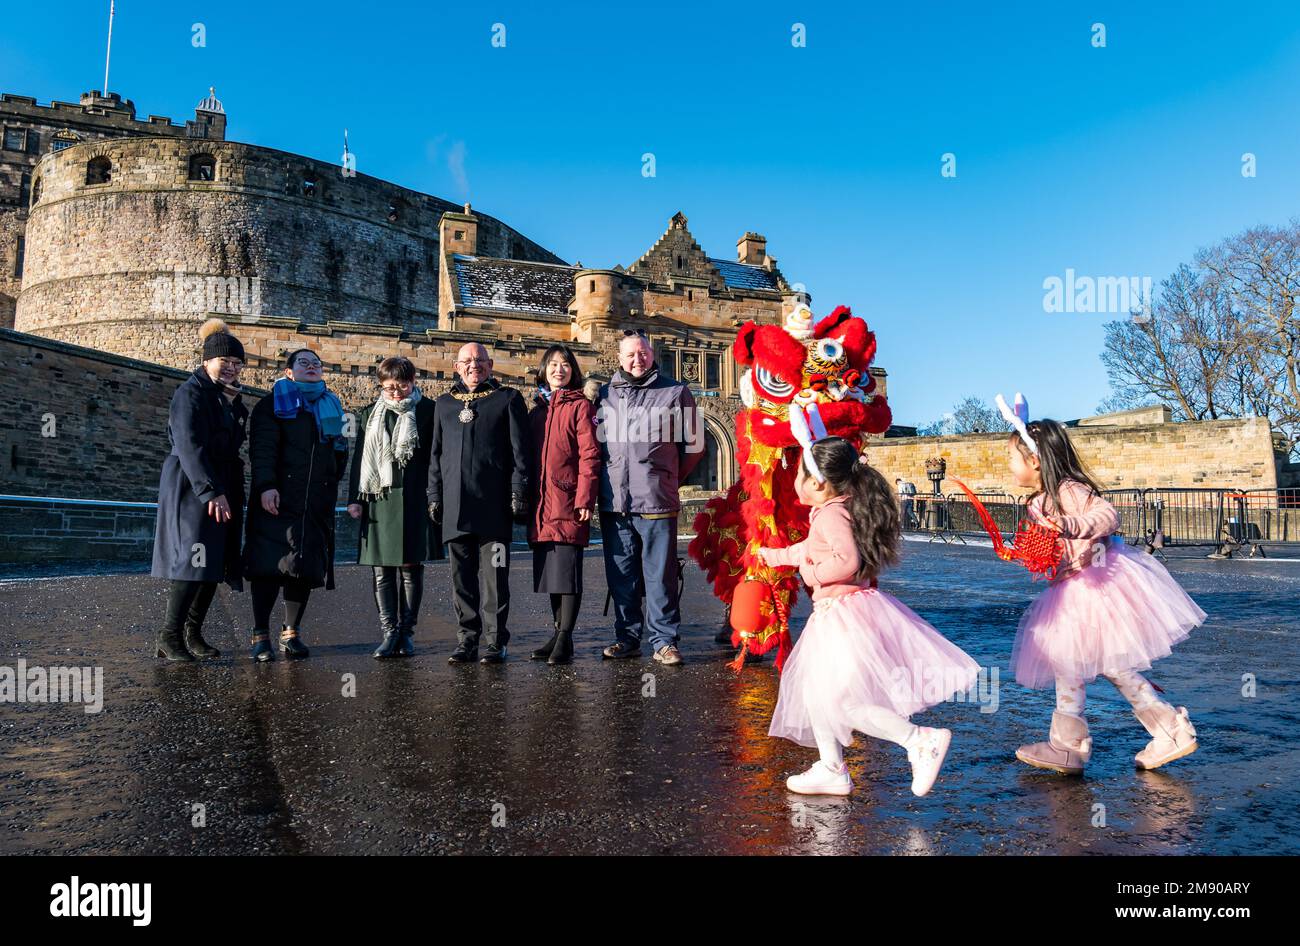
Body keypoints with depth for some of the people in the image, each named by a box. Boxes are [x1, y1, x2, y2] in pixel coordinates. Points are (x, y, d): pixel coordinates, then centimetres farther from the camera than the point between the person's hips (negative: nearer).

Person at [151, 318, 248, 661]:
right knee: (195, 559, -13)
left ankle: (193, 633, 13)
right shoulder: (191, 393, -9)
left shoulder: (233, 400, 17)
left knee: (215, 563, 6)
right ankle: (169, 636, -8)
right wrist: (211, 491, -26)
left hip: (223, 489, 8)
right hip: (192, 488, -8)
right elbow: (189, 446, -19)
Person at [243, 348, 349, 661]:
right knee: (269, 564, -7)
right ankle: (261, 636, 0)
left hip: (318, 503, 4)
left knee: (307, 565, 3)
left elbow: (341, 453, 25)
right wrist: (265, 486, -17)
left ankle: (291, 632, 14)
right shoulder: (273, 403, 6)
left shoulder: (331, 406, 20)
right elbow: (262, 447, -5)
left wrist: (331, 489, 17)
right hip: (277, 499, -4)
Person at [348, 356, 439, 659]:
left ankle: (406, 632, 11)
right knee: (382, 571, 2)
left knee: (411, 568, 1)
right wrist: (354, 498, 7)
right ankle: (389, 633, 8)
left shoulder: (428, 411, 3)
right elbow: (359, 459, 14)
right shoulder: (370, 414, 14)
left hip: (414, 503, -3)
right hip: (378, 501, 3)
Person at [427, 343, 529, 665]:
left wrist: (518, 493, -8)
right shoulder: (444, 404, 18)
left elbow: (520, 451, 0)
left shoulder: (508, 399, 5)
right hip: (455, 507, 4)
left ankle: (496, 641, 8)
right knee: (462, 577, 8)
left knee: (494, 575, -1)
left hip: (494, 505, -4)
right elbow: (436, 454, 20)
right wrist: (434, 496, 12)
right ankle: (466, 640, 17)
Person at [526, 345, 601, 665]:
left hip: (568, 502, -6)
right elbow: (529, 458, 19)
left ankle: (565, 638, -1)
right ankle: (558, 633, 19)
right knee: (548, 572, 10)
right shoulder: (536, 412, 18)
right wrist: (527, 500, 12)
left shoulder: (580, 406, 0)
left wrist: (585, 498, -15)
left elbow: (589, 455, -8)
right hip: (541, 504, 6)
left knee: (567, 569, -7)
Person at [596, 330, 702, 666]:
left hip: (656, 502, -3)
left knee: (660, 575, 0)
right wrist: (612, 477, 15)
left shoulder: (675, 393, 5)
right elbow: (595, 441, 23)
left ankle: (663, 640, 9)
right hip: (613, 502, 3)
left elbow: (694, 444, 11)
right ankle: (627, 638, 20)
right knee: (620, 575, 9)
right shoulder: (605, 394, 14)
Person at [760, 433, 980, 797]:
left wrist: (814, 574, -16)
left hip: (844, 615, -11)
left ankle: (921, 740, -5)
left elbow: (848, 560, -32)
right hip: (831, 616, 11)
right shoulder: (840, 510, 15)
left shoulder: (830, 514, -17)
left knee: (843, 701, -11)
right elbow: (810, 549, 32)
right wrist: (775, 555, 43)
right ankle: (831, 770, 27)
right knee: (816, 693, 17)